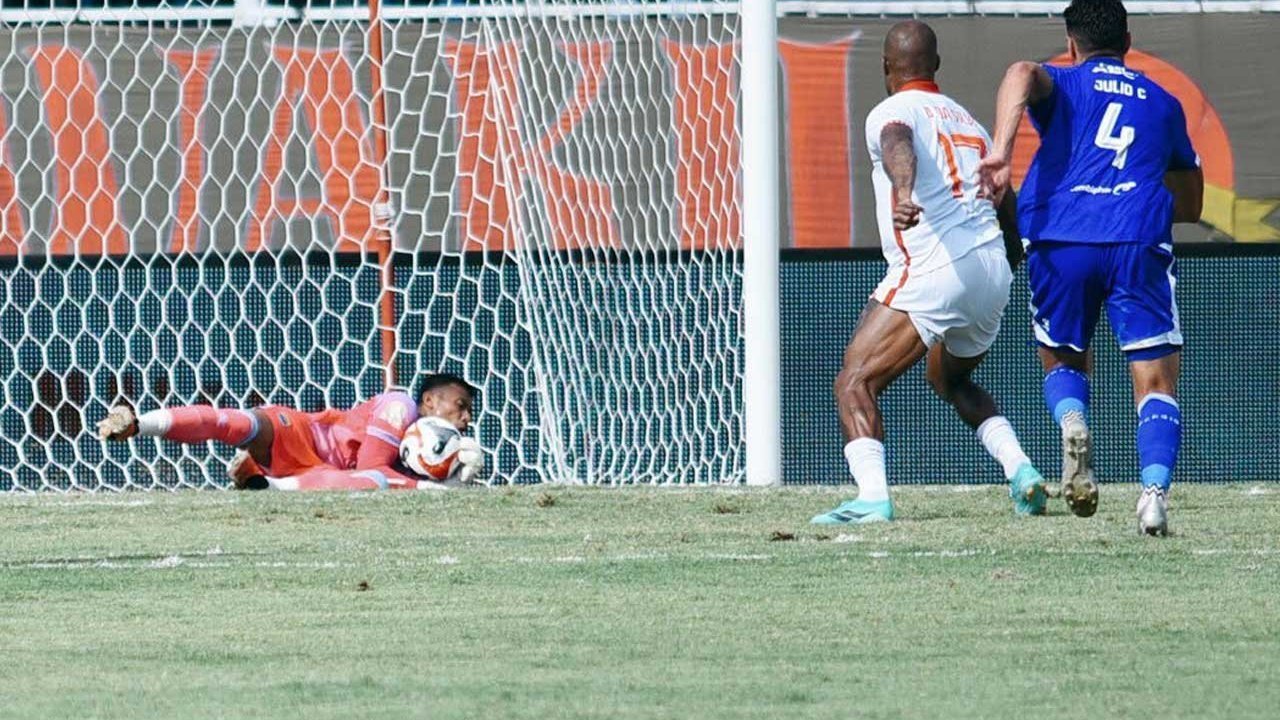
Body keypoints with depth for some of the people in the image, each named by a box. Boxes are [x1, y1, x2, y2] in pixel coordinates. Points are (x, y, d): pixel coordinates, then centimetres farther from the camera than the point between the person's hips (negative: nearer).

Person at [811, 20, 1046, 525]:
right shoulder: (967, 121, 24)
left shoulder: (893, 112, 1)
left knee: (855, 383, -7)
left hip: (934, 271, -8)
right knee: (950, 378, 32)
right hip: (994, 270, 8)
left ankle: (872, 497, -27)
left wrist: (902, 192, -45)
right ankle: (1021, 472, 15)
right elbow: (1010, 215, 28)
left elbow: (899, 147, -25)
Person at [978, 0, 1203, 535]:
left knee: (1063, 363, 22)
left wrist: (1001, 150, -23)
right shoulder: (1163, 104, 24)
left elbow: (1022, 74, -11)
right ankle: (1155, 492, -22)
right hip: (1139, 242, 0)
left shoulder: (1063, 86, 17)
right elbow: (1191, 204, 32)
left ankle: (1072, 421, -13)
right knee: (1155, 383, 3)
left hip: (1058, 243, 0)